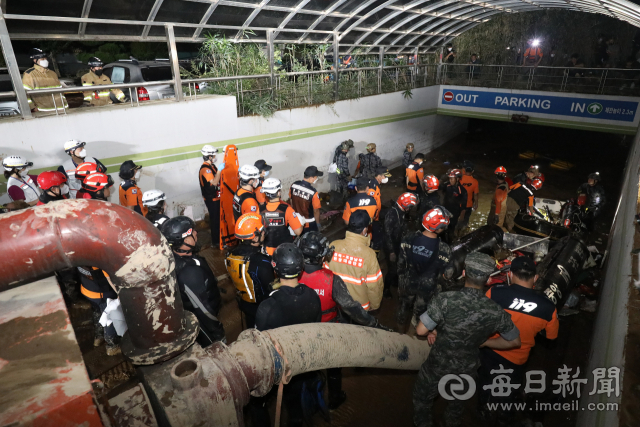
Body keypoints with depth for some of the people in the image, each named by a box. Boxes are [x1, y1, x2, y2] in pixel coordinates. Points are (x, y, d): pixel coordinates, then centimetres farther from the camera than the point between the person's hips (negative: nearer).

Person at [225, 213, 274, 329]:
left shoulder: (232, 254, -14)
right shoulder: (262, 262, -36)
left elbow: (235, 278, 1)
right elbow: (272, 288, -26)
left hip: (244, 303, 6)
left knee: (251, 331, 28)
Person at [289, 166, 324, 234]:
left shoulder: (293, 185, -15)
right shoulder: (313, 192, -30)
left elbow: (291, 202, 1)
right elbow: (316, 211, -17)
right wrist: (318, 224, 0)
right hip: (309, 223, -5)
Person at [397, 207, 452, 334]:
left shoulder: (408, 240, -21)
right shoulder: (444, 250, -28)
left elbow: (401, 262, -9)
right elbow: (443, 273, -14)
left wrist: (402, 275, 9)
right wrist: (438, 286, 6)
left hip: (407, 283, 2)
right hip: (427, 288, -2)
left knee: (403, 306, 28)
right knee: (420, 312, 24)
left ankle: (400, 331, 52)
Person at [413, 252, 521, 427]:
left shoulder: (445, 299, -32)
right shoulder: (496, 311, -20)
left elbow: (421, 330, -27)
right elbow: (514, 341, -3)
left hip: (437, 367, -3)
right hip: (466, 371, 3)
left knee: (423, 399, 26)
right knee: (457, 403, 34)